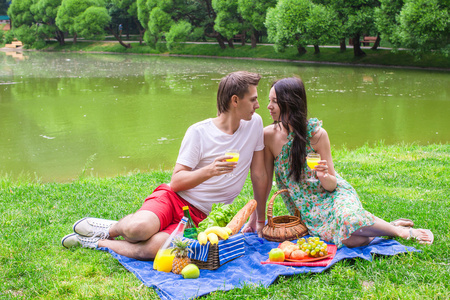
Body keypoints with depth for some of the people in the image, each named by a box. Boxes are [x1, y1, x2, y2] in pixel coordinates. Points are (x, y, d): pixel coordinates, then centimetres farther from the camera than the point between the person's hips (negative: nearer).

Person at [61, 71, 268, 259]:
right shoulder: (198, 132, -7)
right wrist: (209, 171, -25)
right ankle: (112, 229, 1)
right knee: (139, 228, -35)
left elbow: (259, 174, 9)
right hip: (172, 198, -2)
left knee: (156, 247, -29)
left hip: (197, 215, 2)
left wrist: (260, 218, 10)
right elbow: (176, 181, -8)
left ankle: (98, 242, -4)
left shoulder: (254, 123, 1)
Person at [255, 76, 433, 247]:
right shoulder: (269, 135, -9)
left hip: (332, 195, -1)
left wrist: (324, 176, -29)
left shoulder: (316, 134, -13)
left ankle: (398, 229, -5)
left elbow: (332, 185, -7)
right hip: (307, 209, 1)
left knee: (350, 220, -35)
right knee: (352, 240, -26)